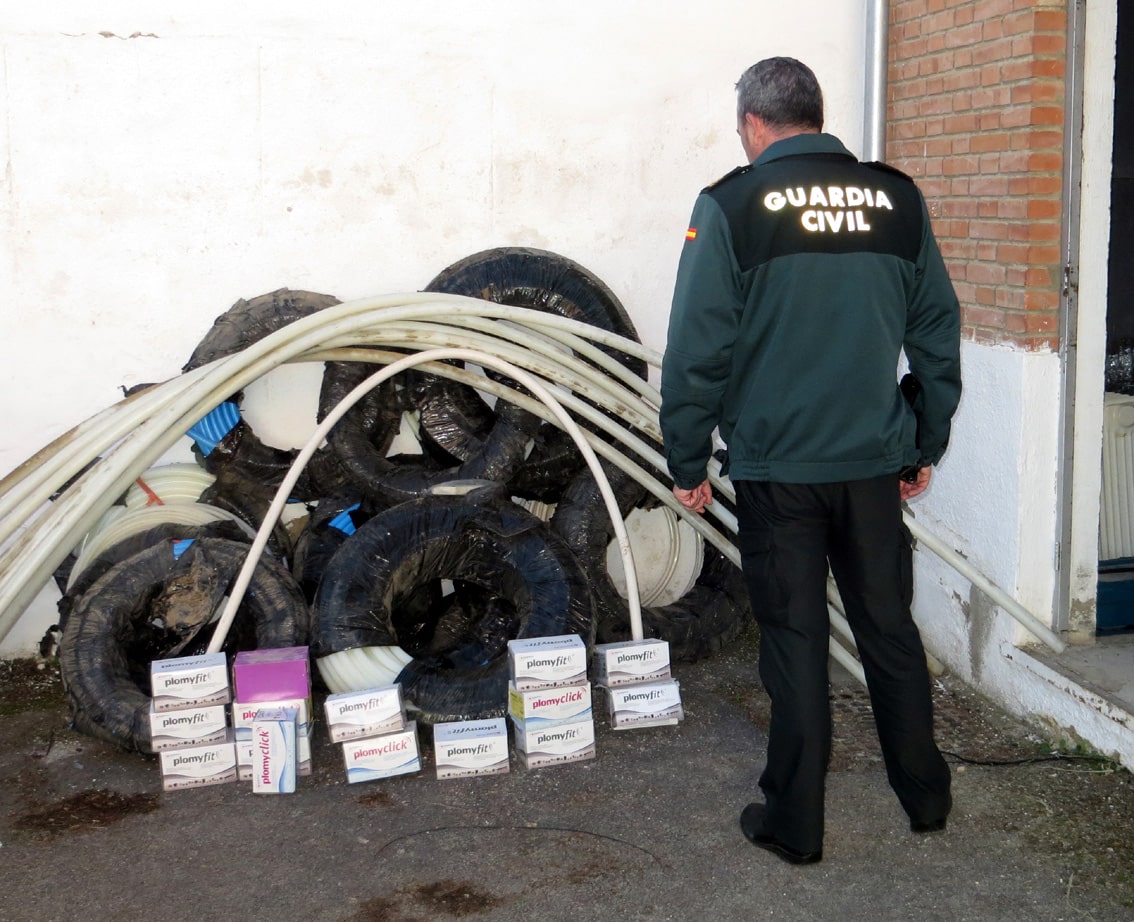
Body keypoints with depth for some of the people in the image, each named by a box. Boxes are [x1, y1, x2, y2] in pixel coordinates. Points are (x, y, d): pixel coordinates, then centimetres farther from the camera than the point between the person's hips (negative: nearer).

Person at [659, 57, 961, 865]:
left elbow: (698, 349, -10)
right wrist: (927, 446, 17)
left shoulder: (731, 206, -8)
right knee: (890, 628, 16)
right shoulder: (898, 198, 3)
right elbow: (938, 331, 8)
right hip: (875, 463, 3)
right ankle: (926, 795, 30)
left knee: (796, 641, 6)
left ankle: (795, 823, 17)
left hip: (777, 469, -3)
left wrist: (688, 462, 0)